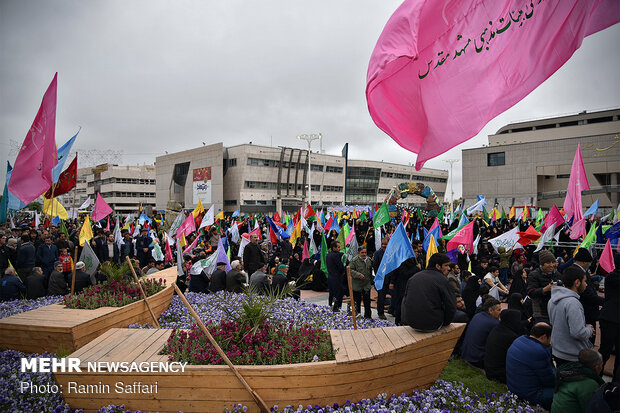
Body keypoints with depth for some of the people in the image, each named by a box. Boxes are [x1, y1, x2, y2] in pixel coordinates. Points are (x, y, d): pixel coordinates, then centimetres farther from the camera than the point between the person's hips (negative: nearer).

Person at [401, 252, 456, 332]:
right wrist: (445, 323, 8)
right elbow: (451, 307, -9)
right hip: (432, 325, -6)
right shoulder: (442, 280, -9)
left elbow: (405, 301, 13)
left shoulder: (413, 277, 7)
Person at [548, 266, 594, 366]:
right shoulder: (572, 303, -25)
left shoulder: (553, 299, 4)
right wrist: (589, 329, -7)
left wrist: (585, 327, 13)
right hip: (573, 357, -8)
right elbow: (579, 333, -29)